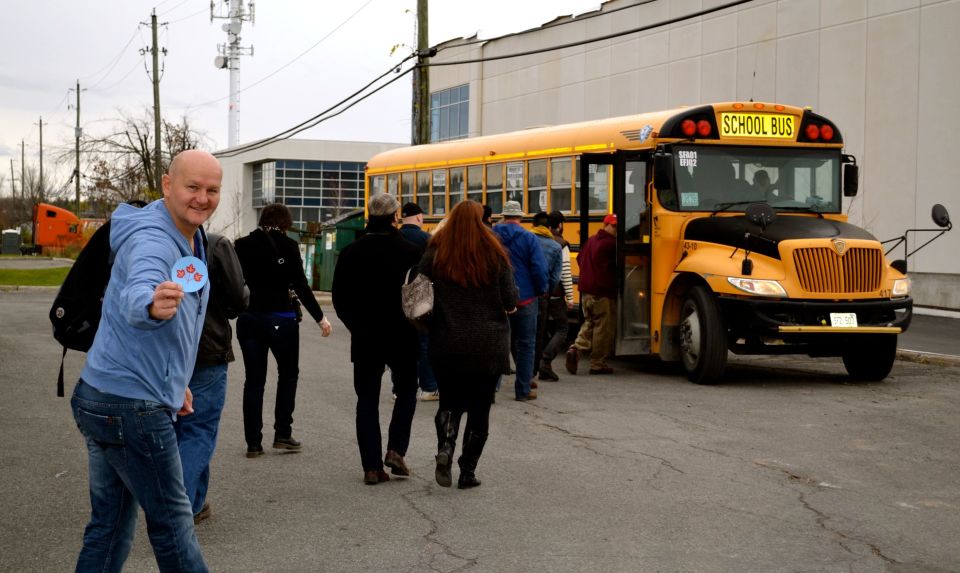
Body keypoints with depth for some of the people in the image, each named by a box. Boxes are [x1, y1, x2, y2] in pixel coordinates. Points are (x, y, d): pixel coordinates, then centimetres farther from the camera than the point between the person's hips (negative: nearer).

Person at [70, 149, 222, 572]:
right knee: (172, 521, 2)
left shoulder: (192, 239, 13)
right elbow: (135, 296, -41)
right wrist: (153, 305, -63)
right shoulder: (152, 239, -19)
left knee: (111, 524, 14)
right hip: (132, 405, -10)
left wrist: (175, 380, 24)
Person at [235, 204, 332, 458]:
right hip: (280, 319, -3)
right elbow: (301, 286, -9)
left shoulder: (242, 245, 4)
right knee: (288, 374, 15)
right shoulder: (287, 246, -6)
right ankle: (282, 434, 10)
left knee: (254, 379, 10)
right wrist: (320, 318, -4)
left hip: (248, 318, 3)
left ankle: (253, 442, 8)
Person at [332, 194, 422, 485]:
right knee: (406, 392, 17)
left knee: (367, 400, 8)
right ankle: (396, 450, 3)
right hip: (402, 337, -2)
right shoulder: (409, 252, -11)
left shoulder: (351, 253, -2)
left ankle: (372, 466, 5)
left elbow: (339, 298, 3)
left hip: (364, 339, 2)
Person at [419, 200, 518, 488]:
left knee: (450, 402, 17)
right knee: (479, 409, 11)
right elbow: (510, 302, -8)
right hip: (488, 346, -1)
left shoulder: (434, 254, -3)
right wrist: (509, 306, 14)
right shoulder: (494, 255, -7)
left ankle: (445, 448, -10)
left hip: (447, 345, 1)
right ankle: (468, 472, 11)